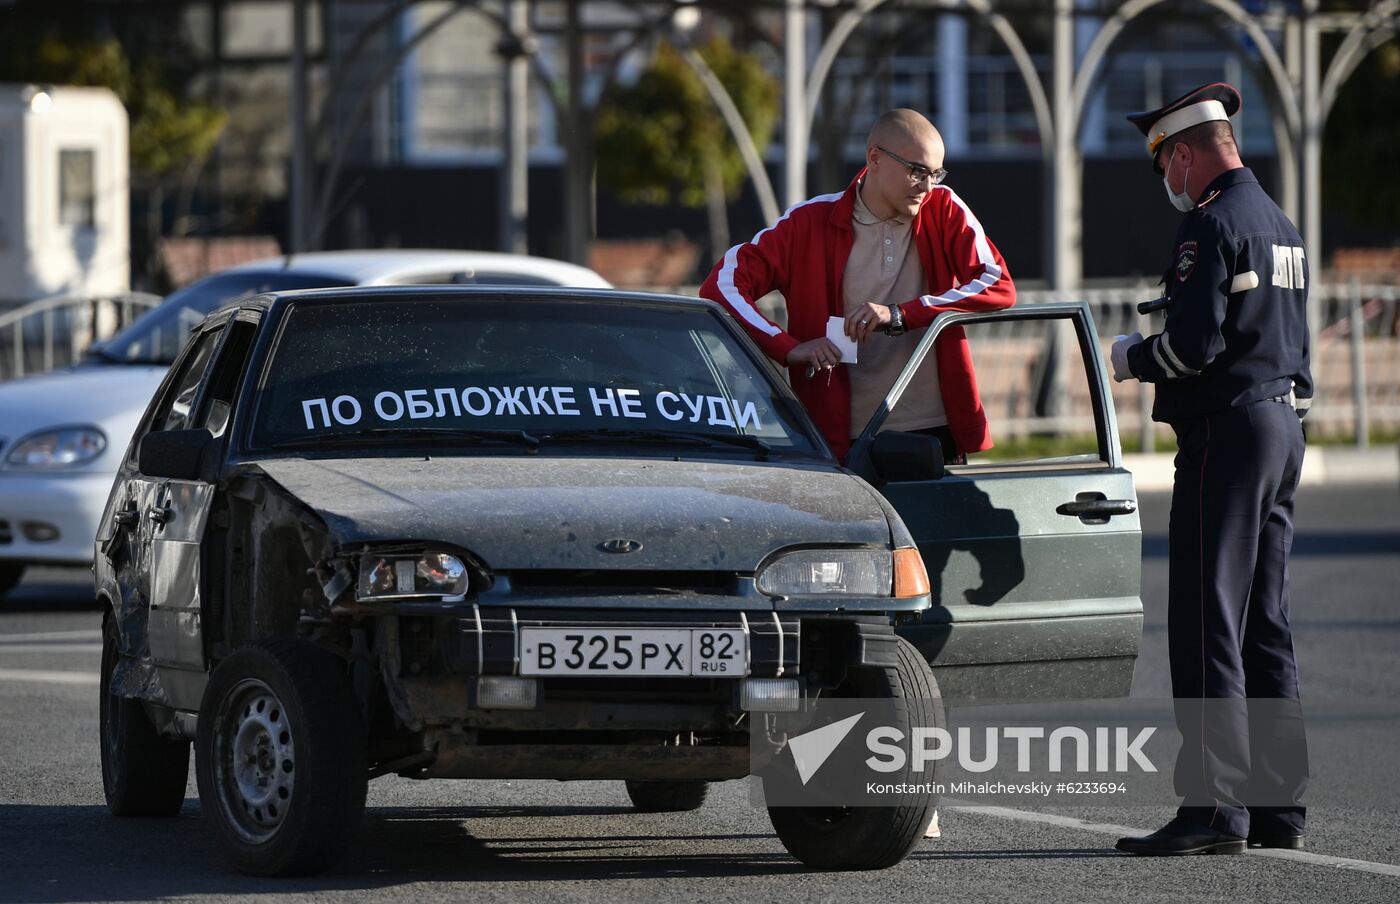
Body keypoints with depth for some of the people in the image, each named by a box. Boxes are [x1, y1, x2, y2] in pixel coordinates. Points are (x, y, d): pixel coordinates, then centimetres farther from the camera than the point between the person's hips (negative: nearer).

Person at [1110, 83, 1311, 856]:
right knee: (1265, 624, 12)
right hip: (1284, 423, 10)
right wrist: (1157, 358, 21)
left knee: (1206, 624, -9)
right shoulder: (1280, 226, 17)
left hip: (1226, 431, -10)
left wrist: (1132, 359, -2)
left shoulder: (1211, 223, -13)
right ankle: (1277, 804, 13)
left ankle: (1215, 807, -12)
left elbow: (1195, 342, -21)